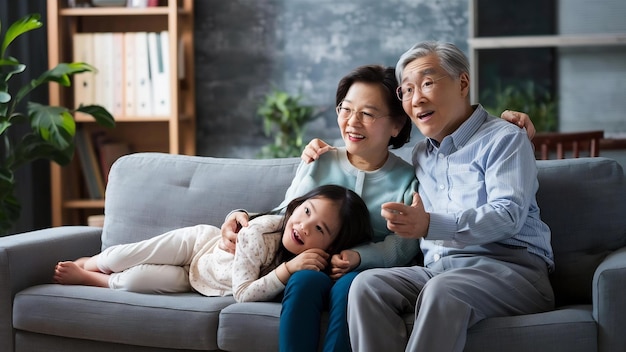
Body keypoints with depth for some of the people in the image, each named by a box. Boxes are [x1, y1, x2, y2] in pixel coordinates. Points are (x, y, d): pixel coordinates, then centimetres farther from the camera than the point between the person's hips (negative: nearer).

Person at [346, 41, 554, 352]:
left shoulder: (504, 139, 2)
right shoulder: (420, 154, 25)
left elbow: (508, 215, -14)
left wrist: (431, 225, -29)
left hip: (510, 267, -6)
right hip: (437, 269, 6)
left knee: (442, 290, -38)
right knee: (367, 284, -23)